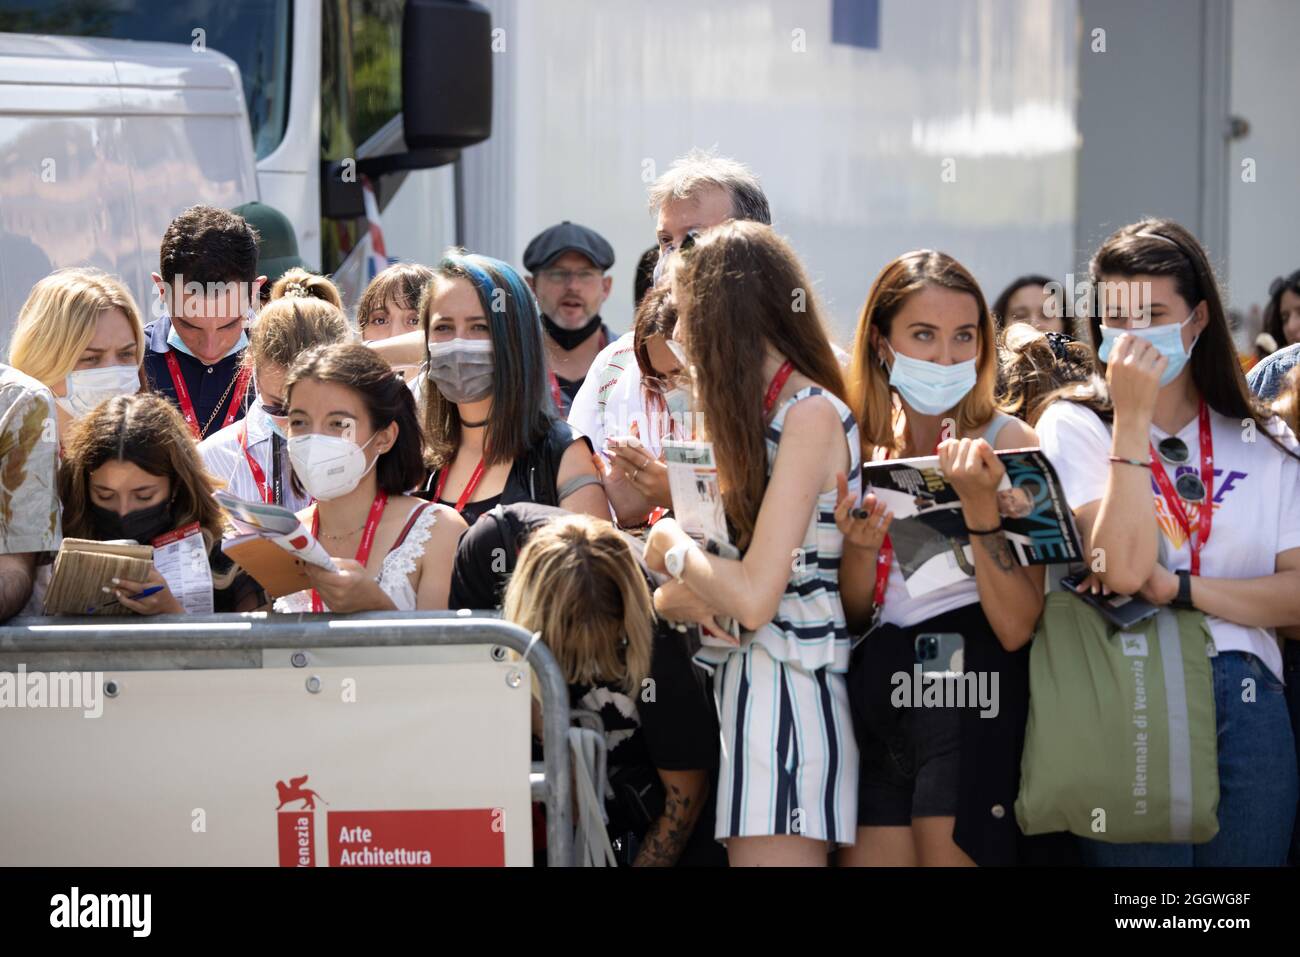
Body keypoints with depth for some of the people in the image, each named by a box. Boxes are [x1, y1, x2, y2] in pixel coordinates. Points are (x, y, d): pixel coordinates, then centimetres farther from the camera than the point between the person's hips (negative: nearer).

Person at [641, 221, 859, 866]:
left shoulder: (812, 415, -10)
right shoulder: (761, 416, 17)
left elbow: (753, 596, -19)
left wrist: (672, 548, -2)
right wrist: (681, 597, -8)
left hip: (787, 693, -9)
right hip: (739, 686, 9)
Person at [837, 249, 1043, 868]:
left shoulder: (1007, 442, -5)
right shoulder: (860, 442, 8)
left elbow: (1016, 626, -14)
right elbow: (852, 617, 11)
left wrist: (979, 503, -23)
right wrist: (860, 548, -8)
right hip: (875, 692, 4)